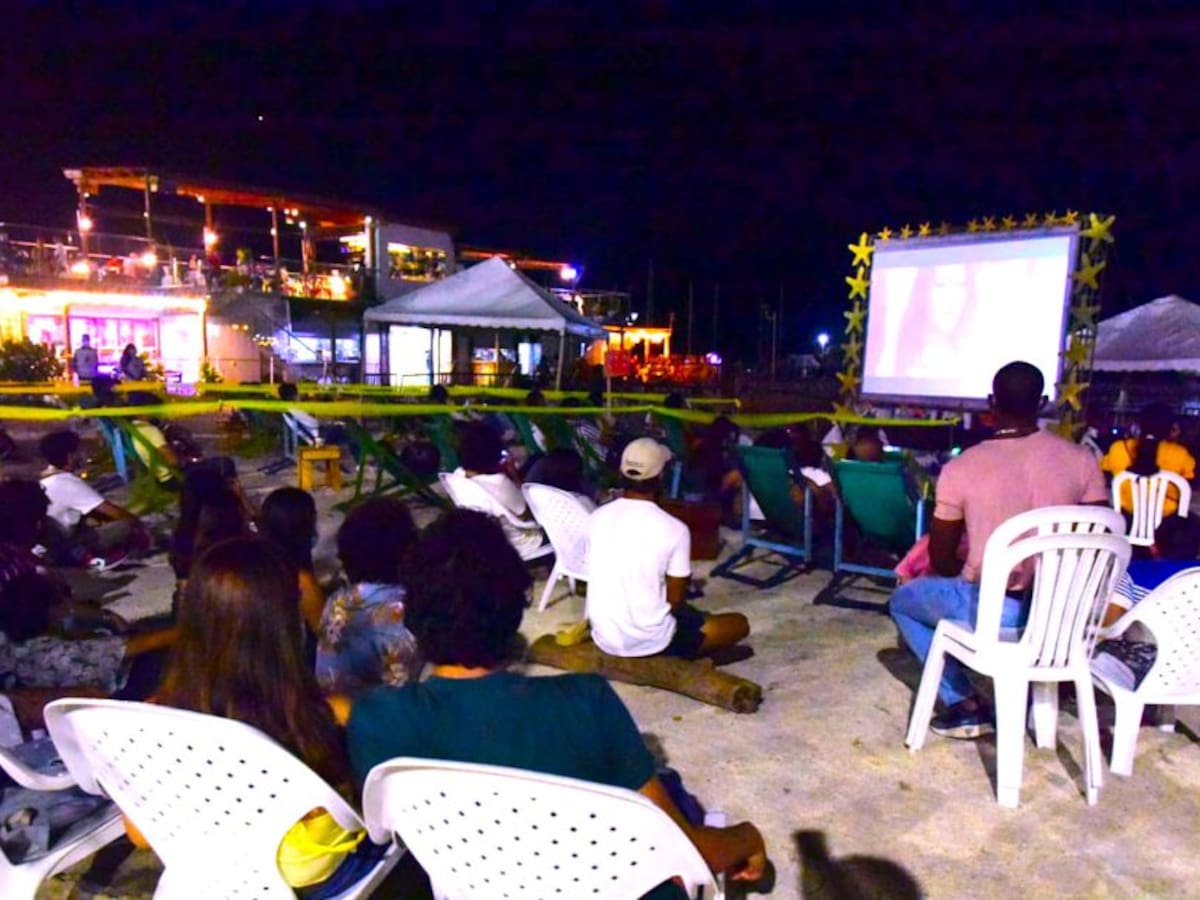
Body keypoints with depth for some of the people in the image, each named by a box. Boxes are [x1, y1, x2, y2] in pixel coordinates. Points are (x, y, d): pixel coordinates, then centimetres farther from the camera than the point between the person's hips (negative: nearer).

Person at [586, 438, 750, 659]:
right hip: (650, 642, -6)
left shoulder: (597, 518, -3)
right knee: (739, 624, 12)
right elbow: (675, 600, -10)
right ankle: (674, 657, 5)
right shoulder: (674, 529, -17)